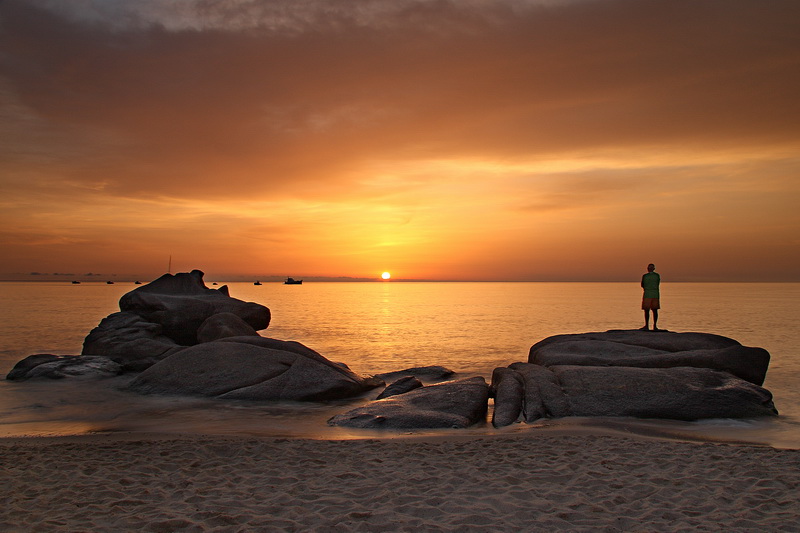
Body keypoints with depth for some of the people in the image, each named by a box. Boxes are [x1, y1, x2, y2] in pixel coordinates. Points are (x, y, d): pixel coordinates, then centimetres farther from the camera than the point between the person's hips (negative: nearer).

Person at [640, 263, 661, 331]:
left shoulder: (644, 276, -3)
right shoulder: (657, 275, 4)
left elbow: (642, 285, 7)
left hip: (647, 294, -2)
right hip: (655, 294, 2)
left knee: (646, 310, 3)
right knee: (655, 310, 4)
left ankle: (647, 326, 5)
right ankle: (655, 326, 8)